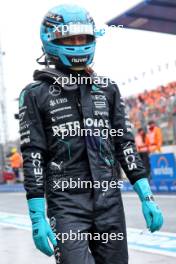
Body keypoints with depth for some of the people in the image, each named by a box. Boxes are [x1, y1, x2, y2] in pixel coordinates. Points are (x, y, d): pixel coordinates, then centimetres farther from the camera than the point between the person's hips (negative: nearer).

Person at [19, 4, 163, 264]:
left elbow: (125, 144, 10)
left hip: (110, 201, 4)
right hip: (66, 205, -3)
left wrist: (147, 197, 3)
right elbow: (33, 158, -5)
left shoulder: (107, 89, 10)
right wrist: (37, 218, -10)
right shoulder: (36, 95, -1)